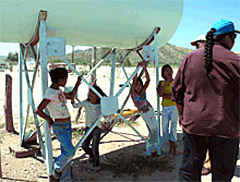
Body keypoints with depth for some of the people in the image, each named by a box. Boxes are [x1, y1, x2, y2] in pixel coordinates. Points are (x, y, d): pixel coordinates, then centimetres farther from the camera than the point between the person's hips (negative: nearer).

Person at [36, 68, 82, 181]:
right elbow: (38, 111, -24)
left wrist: (77, 84, 17)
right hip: (60, 127, -8)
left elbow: (71, 96, 23)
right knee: (69, 152, -2)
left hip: (67, 125, 9)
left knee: (66, 152, 14)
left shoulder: (58, 90, 7)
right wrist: (48, 119, -8)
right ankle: (57, 168, 25)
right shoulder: (50, 93, -21)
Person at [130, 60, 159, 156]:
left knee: (155, 128, 8)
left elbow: (148, 79, -17)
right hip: (144, 114, -5)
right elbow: (134, 81, -31)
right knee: (152, 129, -8)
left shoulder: (143, 91, -7)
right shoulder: (133, 93, -18)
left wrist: (144, 68, -26)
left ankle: (154, 146, 26)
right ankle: (148, 148, 7)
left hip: (150, 110, 5)